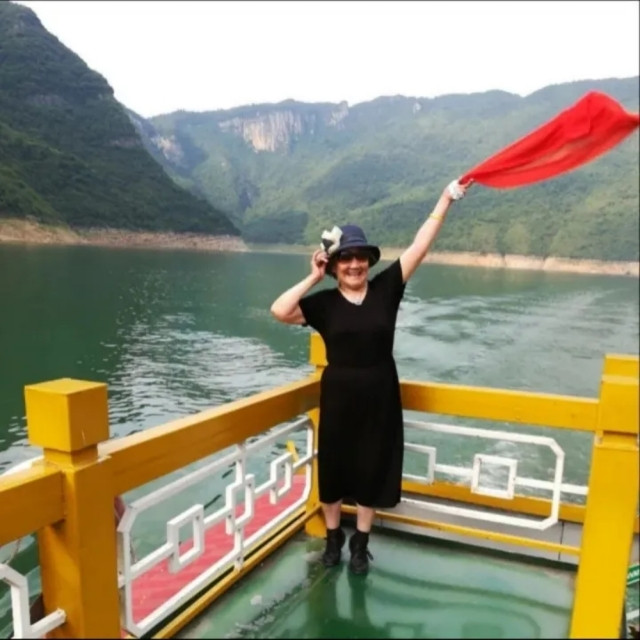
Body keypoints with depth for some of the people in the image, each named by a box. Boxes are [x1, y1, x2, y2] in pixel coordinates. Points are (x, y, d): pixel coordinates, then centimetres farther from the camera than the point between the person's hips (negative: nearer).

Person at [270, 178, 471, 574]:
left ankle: (361, 543, 36)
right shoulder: (323, 303, -6)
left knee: (372, 470, 13)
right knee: (334, 467, 14)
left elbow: (420, 247, -7)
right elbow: (280, 311, -20)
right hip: (339, 398, -1)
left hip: (380, 398, 1)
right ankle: (334, 538, 39)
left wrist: (447, 199, -10)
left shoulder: (386, 289, -3)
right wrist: (312, 278, -14)